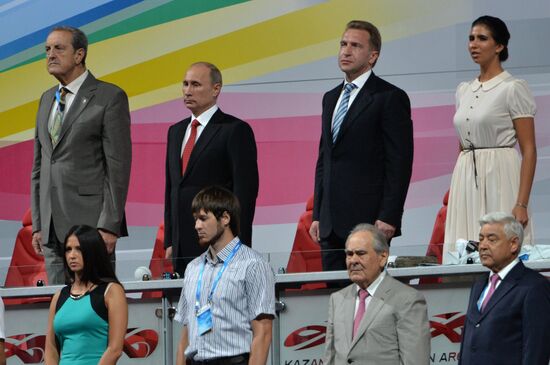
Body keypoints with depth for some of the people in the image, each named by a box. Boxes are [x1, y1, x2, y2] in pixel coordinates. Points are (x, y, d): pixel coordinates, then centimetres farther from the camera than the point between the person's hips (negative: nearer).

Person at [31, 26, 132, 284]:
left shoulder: (109, 97, -3)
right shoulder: (47, 99, 19)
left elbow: (118, 166, -8)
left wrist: (109, 226, -15)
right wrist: (37, 225, 13)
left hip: (90, 223, -7)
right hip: (53, 229, 7)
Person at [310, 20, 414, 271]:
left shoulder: (390, 98, -4)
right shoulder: (331, 98, 19)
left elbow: (399, 163, -9)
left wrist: (388, 218, -15)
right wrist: (317, 215, 14)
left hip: (368, 221, -7)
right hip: (331, 223, 7)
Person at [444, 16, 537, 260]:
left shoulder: (514, 88, -5)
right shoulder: (464, 91, 15)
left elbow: (529, 150, -8)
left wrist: (522, 204, -17)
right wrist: (453, 192, 15)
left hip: (500, 178, -6)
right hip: (466, 184, 6)